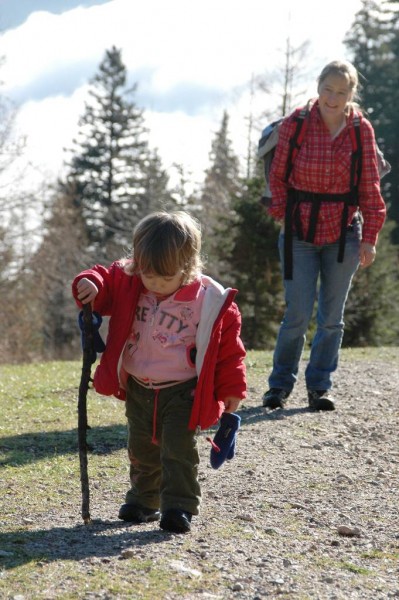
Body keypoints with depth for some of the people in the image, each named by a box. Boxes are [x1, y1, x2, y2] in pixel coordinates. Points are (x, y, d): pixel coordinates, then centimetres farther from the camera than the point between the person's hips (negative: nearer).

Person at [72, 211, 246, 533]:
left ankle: (179, 507, -1)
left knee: (179, 449, -8)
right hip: (138, 388, 5)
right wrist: (90, 284, -25)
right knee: (142, 450, 17)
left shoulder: (209, 300, -18)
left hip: (182, 391, -5)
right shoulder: (127, 283, -8)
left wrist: (232, 389, -7)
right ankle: (143, 502, 32)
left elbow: (228, 345, -11)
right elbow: (105, 279, 2)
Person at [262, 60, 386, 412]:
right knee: (298, 314, -4)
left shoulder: (361, 130, -3)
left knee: (332, 317, 7)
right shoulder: (295, 125, -5)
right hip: (301, 234, -1)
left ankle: (320, 386, 19)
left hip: (343, 234, 1)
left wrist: (369, 237, -1)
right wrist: (284, 215, -5)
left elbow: (370, 187, 2)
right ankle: (280, 385, 13)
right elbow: (278, 175, 5)